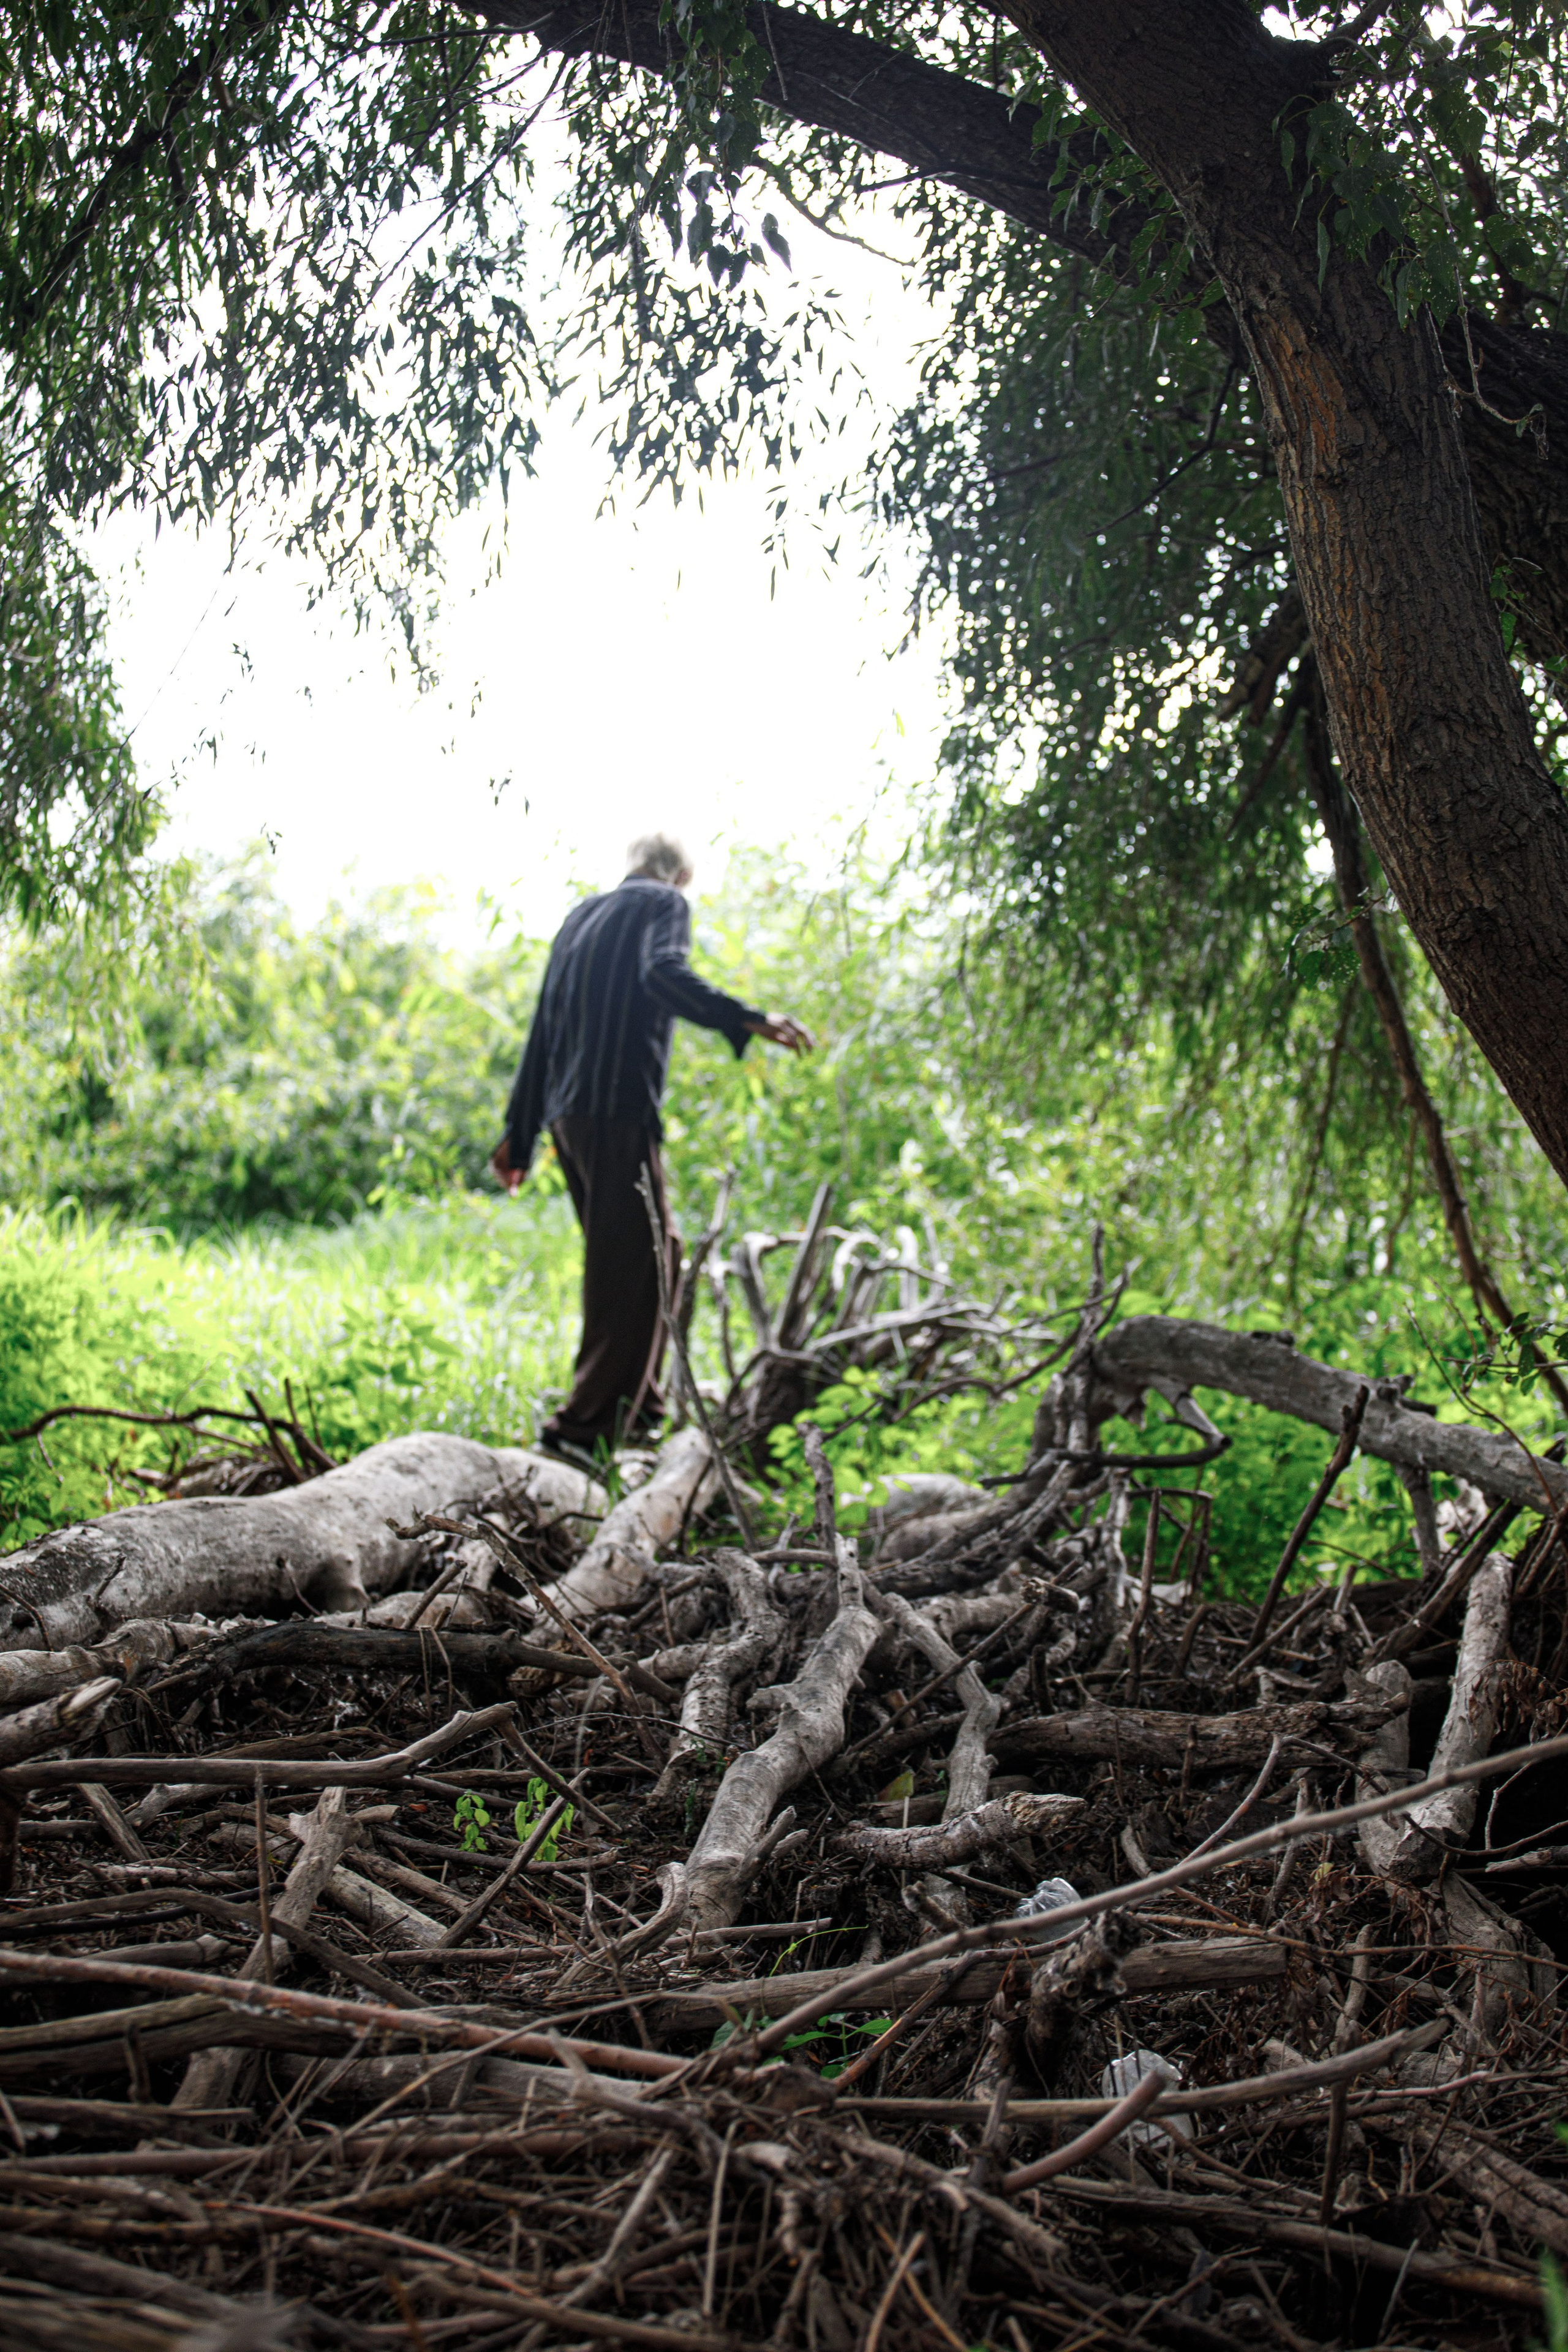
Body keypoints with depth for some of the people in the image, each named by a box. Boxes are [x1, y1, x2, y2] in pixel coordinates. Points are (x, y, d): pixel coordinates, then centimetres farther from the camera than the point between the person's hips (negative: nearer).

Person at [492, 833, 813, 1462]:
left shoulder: (582, 914, 25)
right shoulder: (664, 903, 4)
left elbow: (543, 1029, 24)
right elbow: (662, 974, -19)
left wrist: (519, 1133, 27)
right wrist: (749, 1021, -25)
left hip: (567, 1110, 8)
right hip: (618, 1109, -8)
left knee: (654, 1253, 17)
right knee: (630, 1271, -6)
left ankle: (639, 1409, 21)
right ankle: (586, 1426, -9)